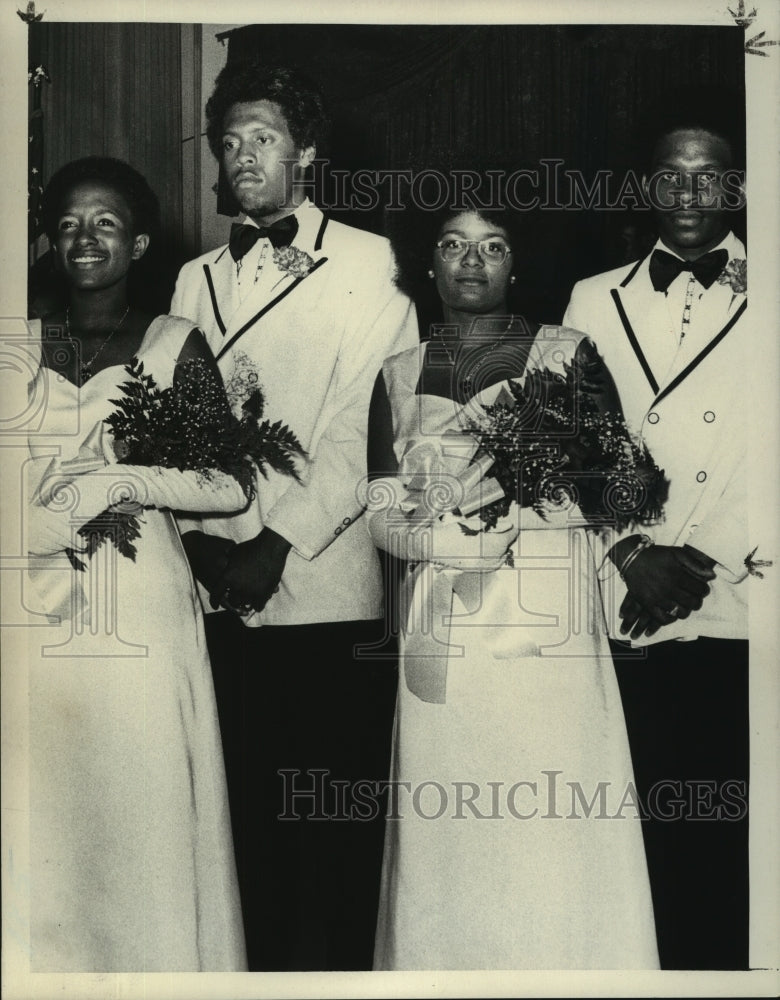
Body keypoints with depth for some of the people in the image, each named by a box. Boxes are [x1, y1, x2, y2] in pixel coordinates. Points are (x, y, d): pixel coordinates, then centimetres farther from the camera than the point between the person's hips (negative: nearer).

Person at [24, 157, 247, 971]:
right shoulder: (22, 347, 11)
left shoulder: (174, 345, 3)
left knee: (142, 817, 1)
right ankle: (48, 965, 23)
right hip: (35, 614, 3)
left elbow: (228, 485, -5)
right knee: (39, 821, 7)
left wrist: (107, 481, -11)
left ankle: (155, 963, 18)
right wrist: (63, 521, -9)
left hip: (140, 616, -2)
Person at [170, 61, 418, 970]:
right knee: (250, 808, 11)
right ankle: (261, 962, 27)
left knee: (337, 822, 4)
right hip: (222, 591, 4)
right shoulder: (197, 279, 17)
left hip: (329, 587, -4)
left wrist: (279, 543, -13)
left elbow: (369, 426, -8)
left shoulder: (366, 262, 1)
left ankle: (343, 964, 21)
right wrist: (200, 536, -5)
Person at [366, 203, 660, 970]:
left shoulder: (567, 355, 5)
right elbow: (381, 514, 7)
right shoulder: (399, 375, 13)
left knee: (552, 837, -1)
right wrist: (450, 541, -13)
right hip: (441, 640, 2)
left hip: (547, 633, -2)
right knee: (444, 842, 6)